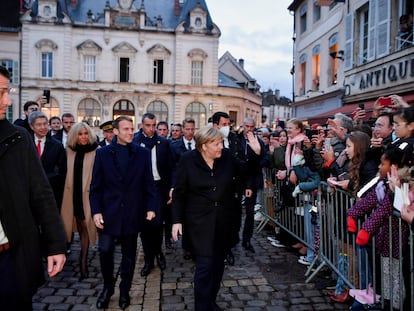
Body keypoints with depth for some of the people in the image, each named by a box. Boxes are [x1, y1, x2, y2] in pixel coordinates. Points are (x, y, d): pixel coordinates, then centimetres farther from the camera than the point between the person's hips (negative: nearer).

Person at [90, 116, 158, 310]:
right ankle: (108, 287, 28)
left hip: (132, 214, 1)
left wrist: (151, 207, -7)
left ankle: (124, 291, 30)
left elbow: (148, 184, 1)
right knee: (105, 251, 3)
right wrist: (96, 211, -8)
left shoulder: (143, 154, 1)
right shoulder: (102, 153, 1)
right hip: (108, 213, 0)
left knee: (129, 255, 11)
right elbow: (96, 186, 0)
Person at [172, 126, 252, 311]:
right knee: (205, 265, -7)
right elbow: (179, 193, -5)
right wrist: (177, 220, -9)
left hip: (223, 220, 4)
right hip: (199, 222, -3)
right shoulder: (188, 160, -9)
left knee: (218, 263, 14)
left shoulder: (227, 157, -4)